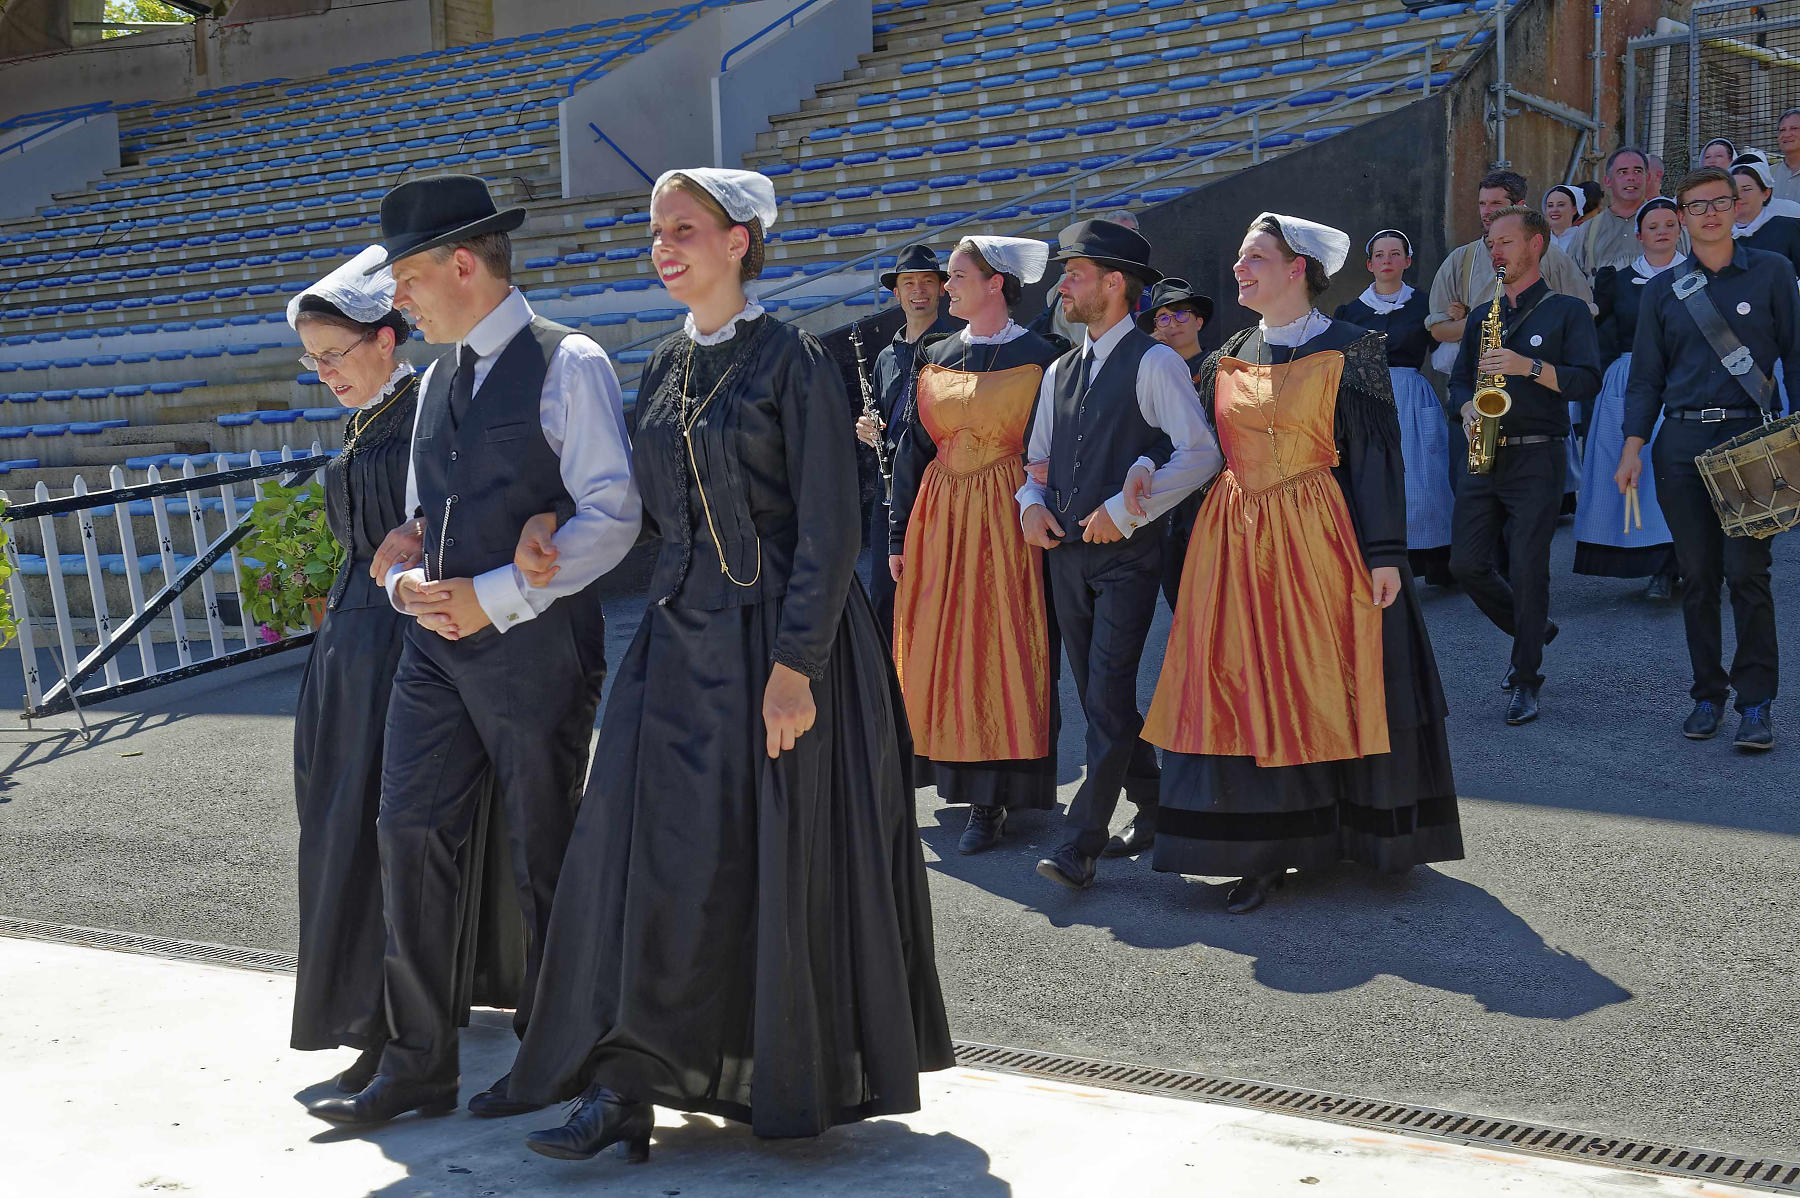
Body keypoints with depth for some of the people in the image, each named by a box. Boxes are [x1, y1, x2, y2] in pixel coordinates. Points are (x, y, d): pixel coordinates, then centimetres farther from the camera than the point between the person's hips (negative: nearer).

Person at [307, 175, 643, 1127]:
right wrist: (404, 576, 0)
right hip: (437, 642, 7)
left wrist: (493, 598, -17)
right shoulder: (438, 379, 16)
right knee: (409, 834, 2)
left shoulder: (567, 365, -7)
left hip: (534, 644, -7)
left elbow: (611, 516, -15)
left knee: (542, 855, 5)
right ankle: (418, 1064, 12)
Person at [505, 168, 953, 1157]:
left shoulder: (792, 361, -8)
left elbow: (827, 530, -12)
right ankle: (625, 1086, 4)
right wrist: (553, 529, -2)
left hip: (779, 639, -6)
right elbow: (653, 507, 15)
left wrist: (794, 664, -17)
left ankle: (792, 1082, 20)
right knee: (651, 847, 0)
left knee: (780, 858, 2)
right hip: (680, 639, 6)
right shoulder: (666, 369, 12)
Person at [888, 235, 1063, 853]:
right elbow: (913, 449, 12)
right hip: (939, 519, 5)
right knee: (937, 650, 6)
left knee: (999, 653, -4)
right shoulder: (936, 358, 11)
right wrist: (900, 536, 8)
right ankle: (957, 777, 19)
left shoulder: (1036, 357, -3)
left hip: (1006, 522, -5)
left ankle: (991, 801, 0)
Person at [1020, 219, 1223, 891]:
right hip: (1065, 552, 7)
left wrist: (1125, 509, -17)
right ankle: (1155, 804, 27)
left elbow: (1201, 453, -14)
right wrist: (1031, 503, 2)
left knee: (1108, 699, -11)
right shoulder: (1060, 372, 16)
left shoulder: (1153, 362, -6)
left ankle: (1080, 845, -11)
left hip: (1126, 553, -7)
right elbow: (1038, 458, 23)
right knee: (1097, 699, 11)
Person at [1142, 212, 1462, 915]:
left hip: (1320, 539, -4)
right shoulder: (1228, 357, 11)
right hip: (1236, 540, 4)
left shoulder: (1349, 350, -3)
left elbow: (1375, 456, -6)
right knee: (1244, 690, 2)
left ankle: (1356, 833, 20)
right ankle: (1265, 852, 9)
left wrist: (1385, 554, -11)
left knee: (1328, 684, 2)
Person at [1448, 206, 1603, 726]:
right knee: (1466, 563, 0)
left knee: (1527, 568, -9)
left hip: (1537, 456, -5)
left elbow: (1587, 381, -8)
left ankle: (1525, 681, 2)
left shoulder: (1566, 311, 2)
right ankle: (1532, 630, 26)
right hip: (1484, 455, 5)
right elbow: (1459, 378, 21)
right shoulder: (1482, 316, 18)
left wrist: (1530, 367, -20)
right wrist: (1467, 408, 0)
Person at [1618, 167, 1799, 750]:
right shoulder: (1662, 289, 12)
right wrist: (1633, 446, 2)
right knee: (1697, 576, 5)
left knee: (1746, 572, -10)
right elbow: (1646, 376, 12)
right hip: (1681, 445, 2)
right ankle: (1708, 694, 14)